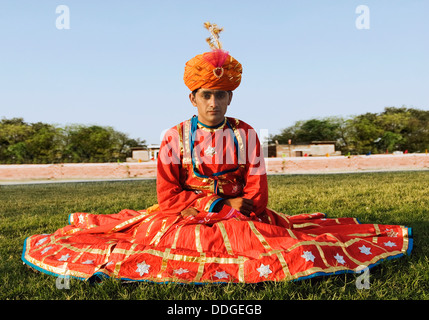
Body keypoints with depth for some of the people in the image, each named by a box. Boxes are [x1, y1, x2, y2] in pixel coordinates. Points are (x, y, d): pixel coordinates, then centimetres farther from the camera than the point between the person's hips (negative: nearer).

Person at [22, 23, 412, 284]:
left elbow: (256, 198, -3)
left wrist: (212, 208, -15)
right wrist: (219, 205, -15)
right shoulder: (176, 137, -3)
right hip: (182, 221, 0)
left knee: (302, 252, -17)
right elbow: (167, 197, -7)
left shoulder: (246, 134, -1)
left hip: (240, 220, 0)